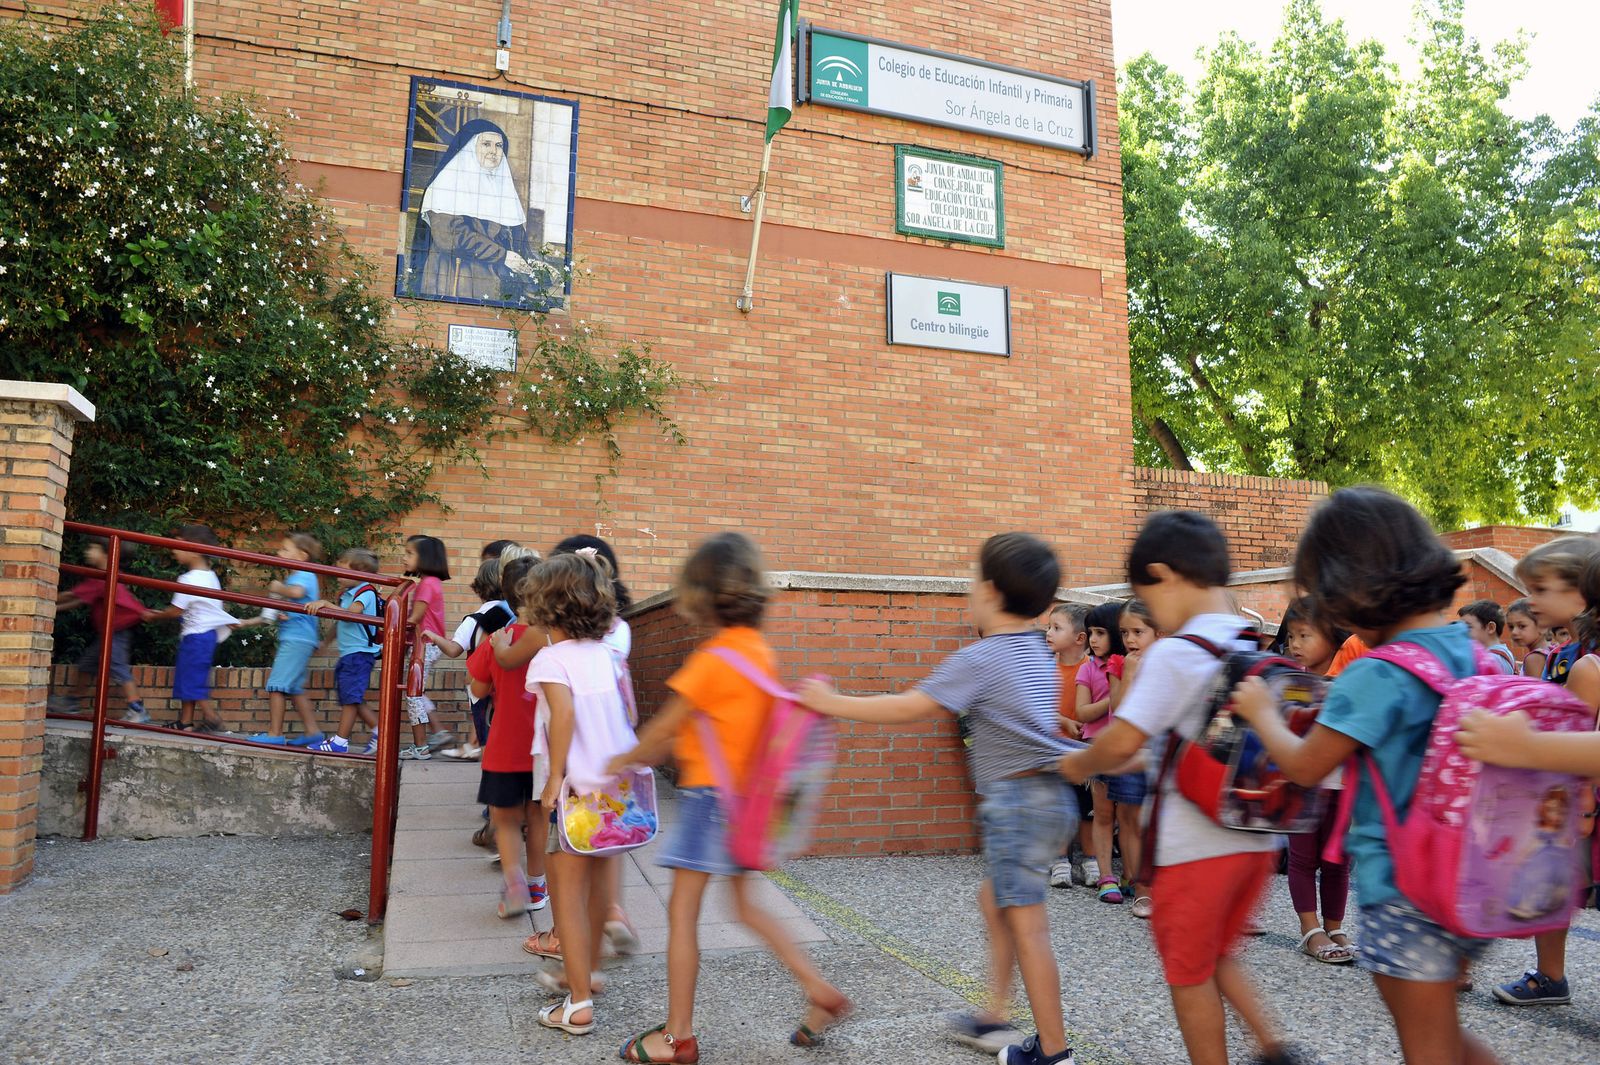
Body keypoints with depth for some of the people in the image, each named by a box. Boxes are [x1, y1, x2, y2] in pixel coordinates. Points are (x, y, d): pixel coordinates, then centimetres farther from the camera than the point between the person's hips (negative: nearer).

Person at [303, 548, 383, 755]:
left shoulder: (366, 593, -12)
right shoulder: (346, 594, 14)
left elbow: (350, 613, -29)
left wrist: (326, 604, -32)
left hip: (360, 652, -10)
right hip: (347, 653, 10)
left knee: (350, 696, -5)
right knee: (352, 698, 13)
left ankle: (340, 741, 0)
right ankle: (378, 730, 19)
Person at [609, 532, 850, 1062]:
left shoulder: (714, 657, -19)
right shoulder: (760, 650, 6)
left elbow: (665, 726, -10)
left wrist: (625, 758, 8)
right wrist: (646, 756, 16)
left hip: (712, 793, -8)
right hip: (747, 790, 8)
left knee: (682, 912, 4)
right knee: (746, 905, 21)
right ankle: (822, 993, 22)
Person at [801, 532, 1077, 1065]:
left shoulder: (980, 658, -16)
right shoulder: (1037, 651, 11)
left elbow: (909, 708, -15)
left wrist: (833, 703, -7)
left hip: (1018, 798, -10)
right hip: (1049, 795, 10)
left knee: (1026, 924, 0)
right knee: (995, 900, 20)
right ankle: (995, 1019, 28)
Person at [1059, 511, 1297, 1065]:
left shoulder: (1174, 654, -19)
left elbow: (1123, 742, -25)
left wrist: (1077, 765, -4)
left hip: (1196, 844, -8)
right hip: (1257, 836, 8)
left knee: (1188, 975, 11)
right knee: (1218, 956, 26)